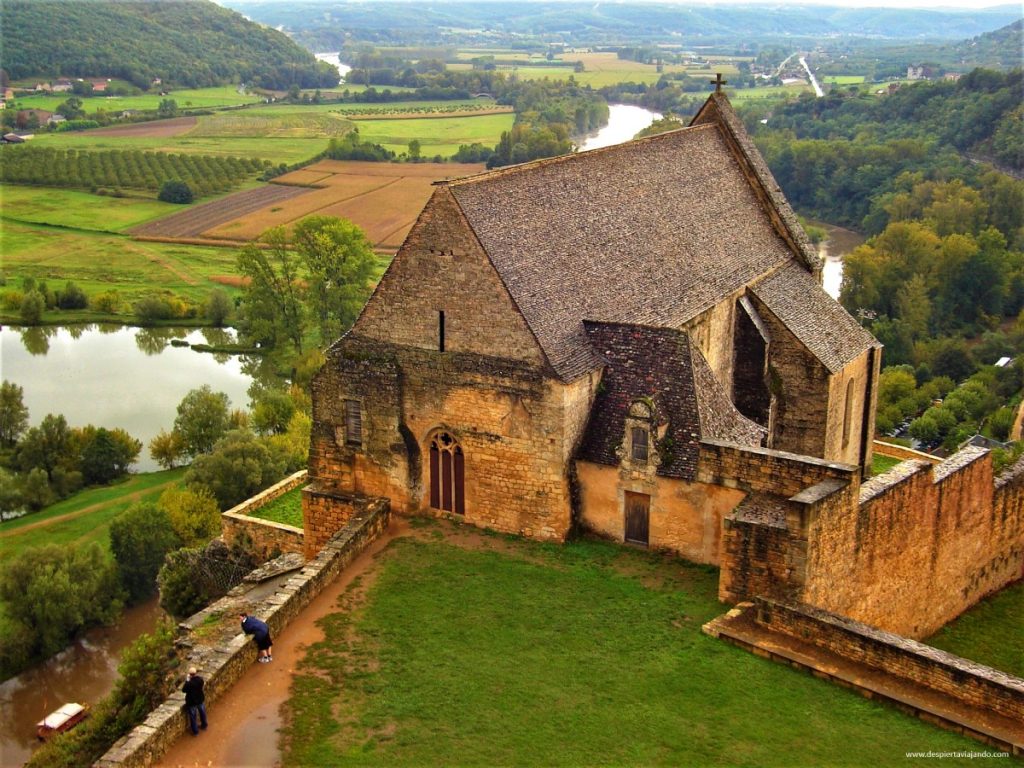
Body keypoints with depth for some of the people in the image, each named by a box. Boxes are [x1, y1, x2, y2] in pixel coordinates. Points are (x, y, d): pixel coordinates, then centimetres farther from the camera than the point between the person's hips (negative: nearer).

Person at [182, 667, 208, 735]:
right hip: (200, 700, 5)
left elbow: (184, 690, -15)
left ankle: (195, 731, 27)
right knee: (202, 713, 28)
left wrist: (187, 680, -11)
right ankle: (204, 725, 48)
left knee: (193, 717, 14)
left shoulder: (189, 683, -32)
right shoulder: (200, 680, -17)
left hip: (192, 702, -5)